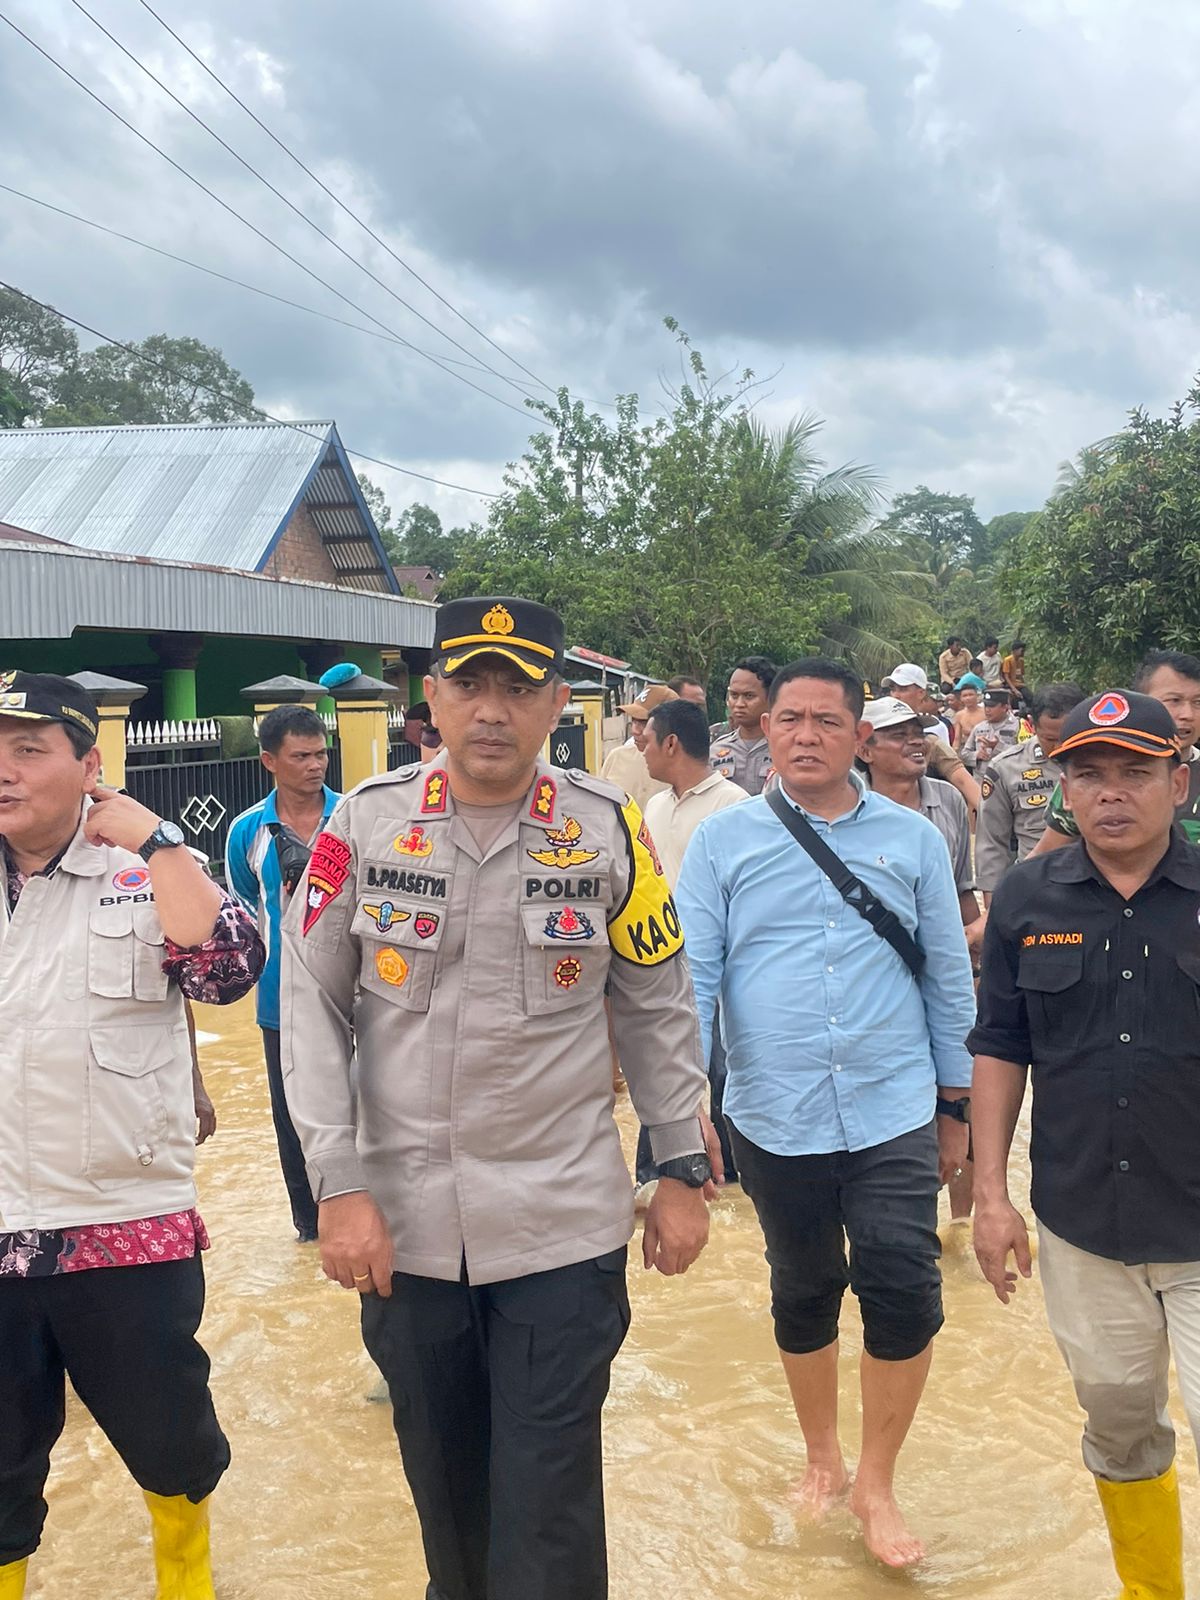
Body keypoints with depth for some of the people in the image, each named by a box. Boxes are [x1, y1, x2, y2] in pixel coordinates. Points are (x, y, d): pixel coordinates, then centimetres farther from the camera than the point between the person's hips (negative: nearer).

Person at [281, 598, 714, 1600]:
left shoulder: (608, 828, -4)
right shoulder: (368, 821, -4)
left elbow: (660, 1009, 5)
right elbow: (314, 1005, -1)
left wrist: (682, 1172, 5)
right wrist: (338, 1185, -6)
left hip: (565, 1224, -1)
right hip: (402, 1220, 2)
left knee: (549, 1504, 2)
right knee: (442, 1475, 18)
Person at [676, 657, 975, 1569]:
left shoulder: (913, 840, 2)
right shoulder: (724, 841, -1)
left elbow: (949, 978, 8)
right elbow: (691, 975, -4)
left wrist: (955, 1106, 11)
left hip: (895, 1117, 0)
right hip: (775, 1120, 0)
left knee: (904, 1297, -2)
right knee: (803, 1296, 16)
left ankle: (876, 1483, 23)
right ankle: (822, 1458, 40)